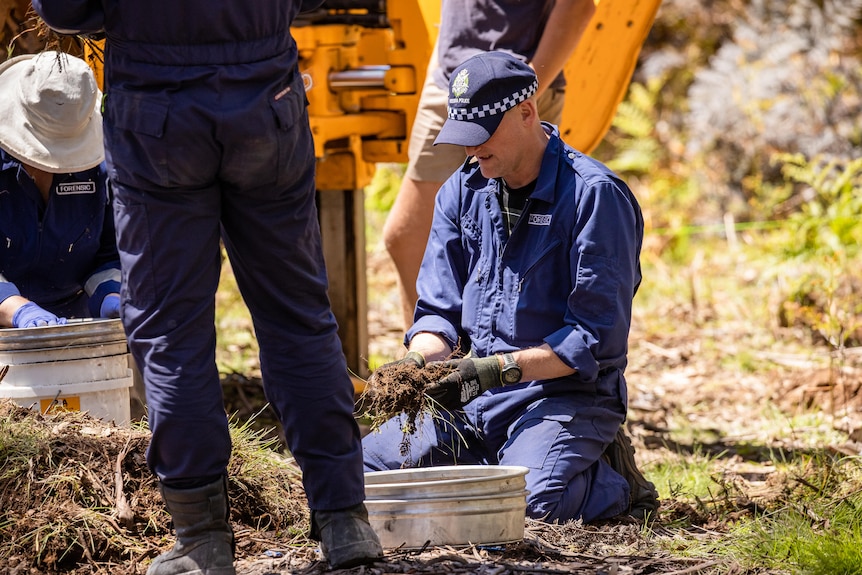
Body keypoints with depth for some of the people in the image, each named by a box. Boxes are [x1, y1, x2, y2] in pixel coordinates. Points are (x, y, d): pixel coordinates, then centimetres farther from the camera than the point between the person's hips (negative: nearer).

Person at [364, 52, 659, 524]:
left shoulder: (594, 195, -13)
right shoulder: (462, 192, 8)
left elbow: (595, 338, -17)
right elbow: (439, 312, 9)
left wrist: (496, 370, -26)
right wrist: (419, 362, -14)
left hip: (563, 396, -6)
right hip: (476, 399, 7)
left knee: (530, 500, -34)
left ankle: (614, 480, 0)